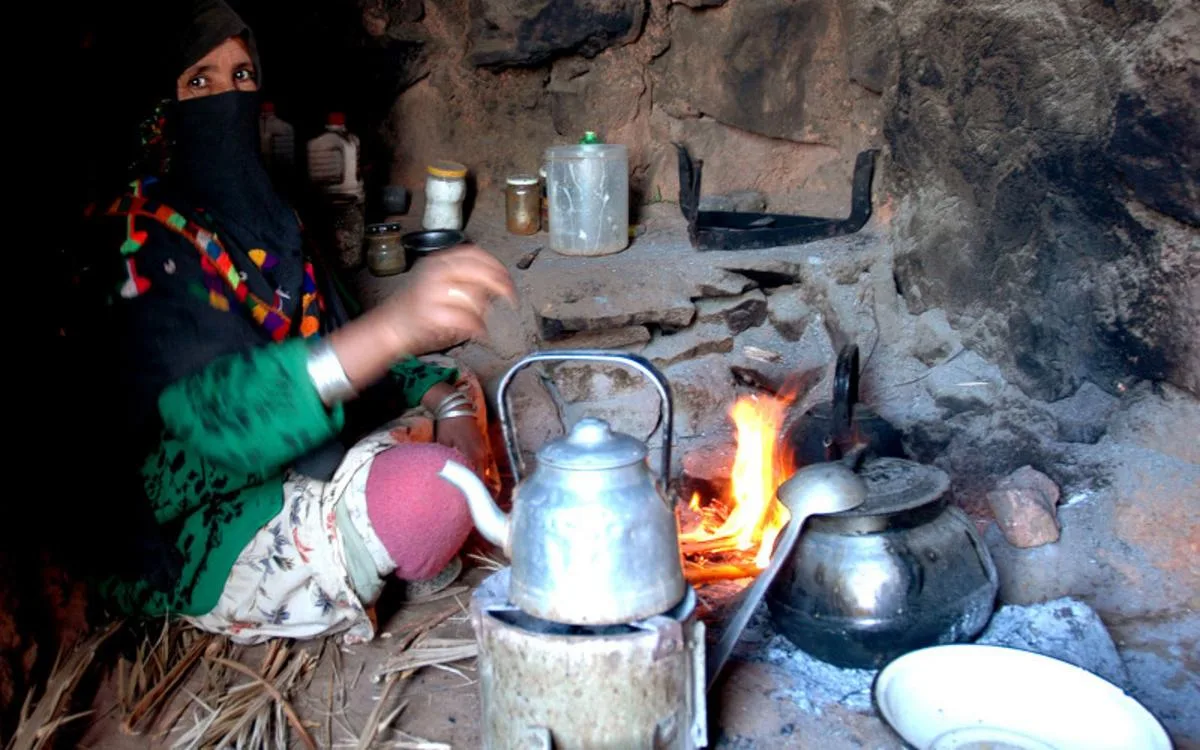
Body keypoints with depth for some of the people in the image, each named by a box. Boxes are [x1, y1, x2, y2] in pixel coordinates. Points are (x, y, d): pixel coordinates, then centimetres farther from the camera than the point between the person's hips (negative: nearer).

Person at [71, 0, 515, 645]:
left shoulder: (268, 217, 7)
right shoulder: (136, 243, -17)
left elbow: (344, 352, 8)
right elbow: (199, 411, -34)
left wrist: (444, 403, -14)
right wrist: (392, 324, -48)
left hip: (307, 475, 8)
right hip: (214, 529, -8)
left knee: (456, 393, 10)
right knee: (430, 490, -27)